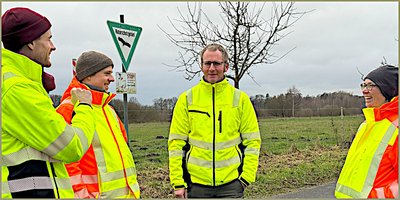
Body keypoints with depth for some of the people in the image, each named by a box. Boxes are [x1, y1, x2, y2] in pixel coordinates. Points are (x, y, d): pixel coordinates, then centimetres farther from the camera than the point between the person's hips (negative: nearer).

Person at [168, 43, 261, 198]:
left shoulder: (240, 99, 2)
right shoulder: (186, 99, 2)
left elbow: (252, 141, 3)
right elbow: (176, 142, 1)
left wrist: (247, 176, -6)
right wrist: (178, 182, -4)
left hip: (231, 183, 0)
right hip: (196, 183, 1)